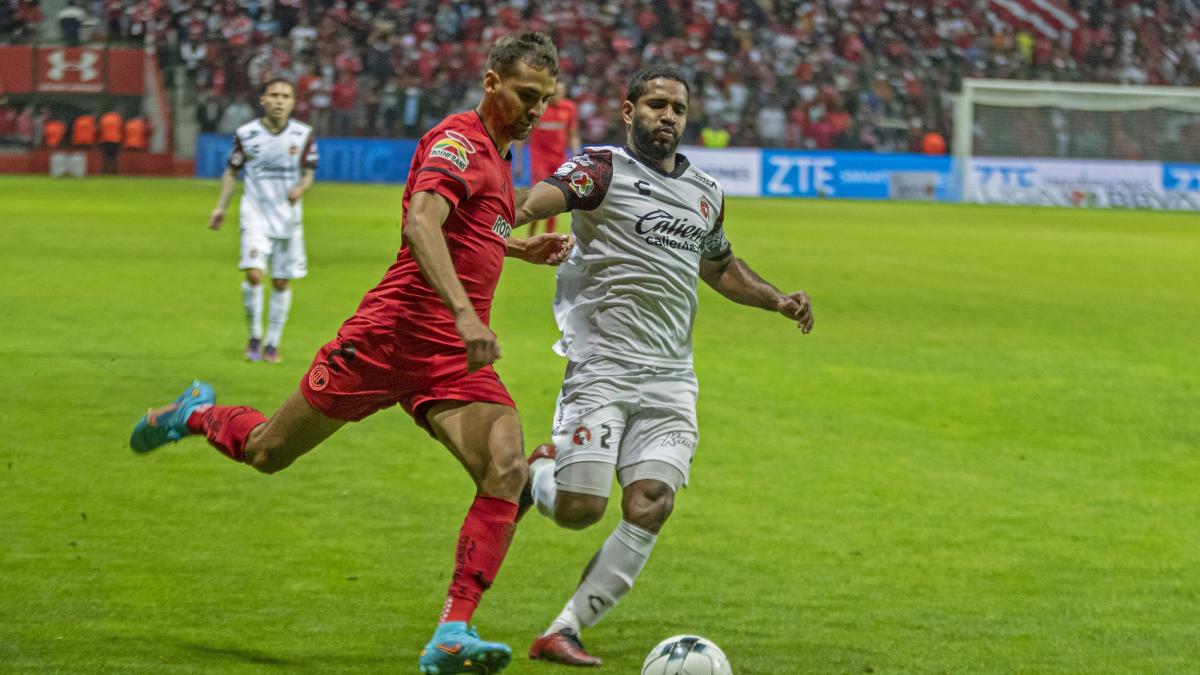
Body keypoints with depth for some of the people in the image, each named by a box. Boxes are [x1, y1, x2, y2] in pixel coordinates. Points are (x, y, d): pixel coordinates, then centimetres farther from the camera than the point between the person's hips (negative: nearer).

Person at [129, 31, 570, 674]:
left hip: (455, 359, 7)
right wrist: (464, 312, -42)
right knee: (267, 451, 9)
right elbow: (422, 223, -31)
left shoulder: (497, 156, 17)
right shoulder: (456, 140, -12)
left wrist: (522, 248, 22)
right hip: (391, 333, -7)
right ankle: (194, 414, 44)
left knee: (507, 472, -18)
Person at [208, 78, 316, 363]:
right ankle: (254, 336, 2)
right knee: (254, 273, -18)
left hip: (288, 218, 2)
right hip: (255, 215, -2)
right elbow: (232, 171, 8)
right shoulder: (246, 134, -3)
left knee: (282, 282, 5)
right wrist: (221, 207, 3)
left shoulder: (303, 134, -2)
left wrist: (301, 188, -17)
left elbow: (308, 174, 5)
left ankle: (272, 343, 19)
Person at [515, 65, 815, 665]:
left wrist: (777, 300, 20)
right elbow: (534, 202, -23)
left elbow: (720, 267, 36)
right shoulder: (604, 170, -4)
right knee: (579, 510, -12)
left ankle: (562, 633, -4)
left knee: (648, 509, -11)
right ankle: (537, 471, 25)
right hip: (601, 370, -5)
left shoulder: (706, 194, 17)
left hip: (670, 382, 5)